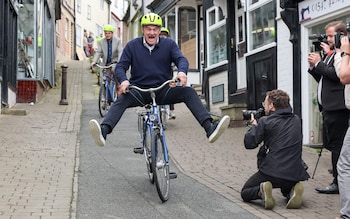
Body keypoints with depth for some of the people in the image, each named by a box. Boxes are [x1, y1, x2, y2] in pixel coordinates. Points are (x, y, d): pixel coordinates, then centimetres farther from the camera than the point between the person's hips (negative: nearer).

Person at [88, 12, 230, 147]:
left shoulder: (169, 44, 6)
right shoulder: (132, 46, 4)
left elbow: (181, 59, -8)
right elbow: (120, 67, -1)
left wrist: (182, 71, -34)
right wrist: (123, 80, -25)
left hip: (163, 91, 1)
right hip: (139, 91, -1)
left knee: (188, 92, -23)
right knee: (122, 100, -32)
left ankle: (209, 128, -35)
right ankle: (103, 132, -52)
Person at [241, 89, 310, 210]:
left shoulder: (265, 121, -6)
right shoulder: (296, 120, 11)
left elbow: (249, 143, -7)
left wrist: (254, 125, 12)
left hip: (271, 172, -4)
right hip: (295, 173, 4)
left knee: (245, 193, 17)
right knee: (286, 190, 37)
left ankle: (261, 191, -15)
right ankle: (293, 191, 1)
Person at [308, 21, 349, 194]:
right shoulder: (330, 53, 21)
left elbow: (336, 74, -21)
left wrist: (318, 63, -10)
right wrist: (313, 67, 8)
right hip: (328, 107, 10)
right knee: (331, 145, 13)